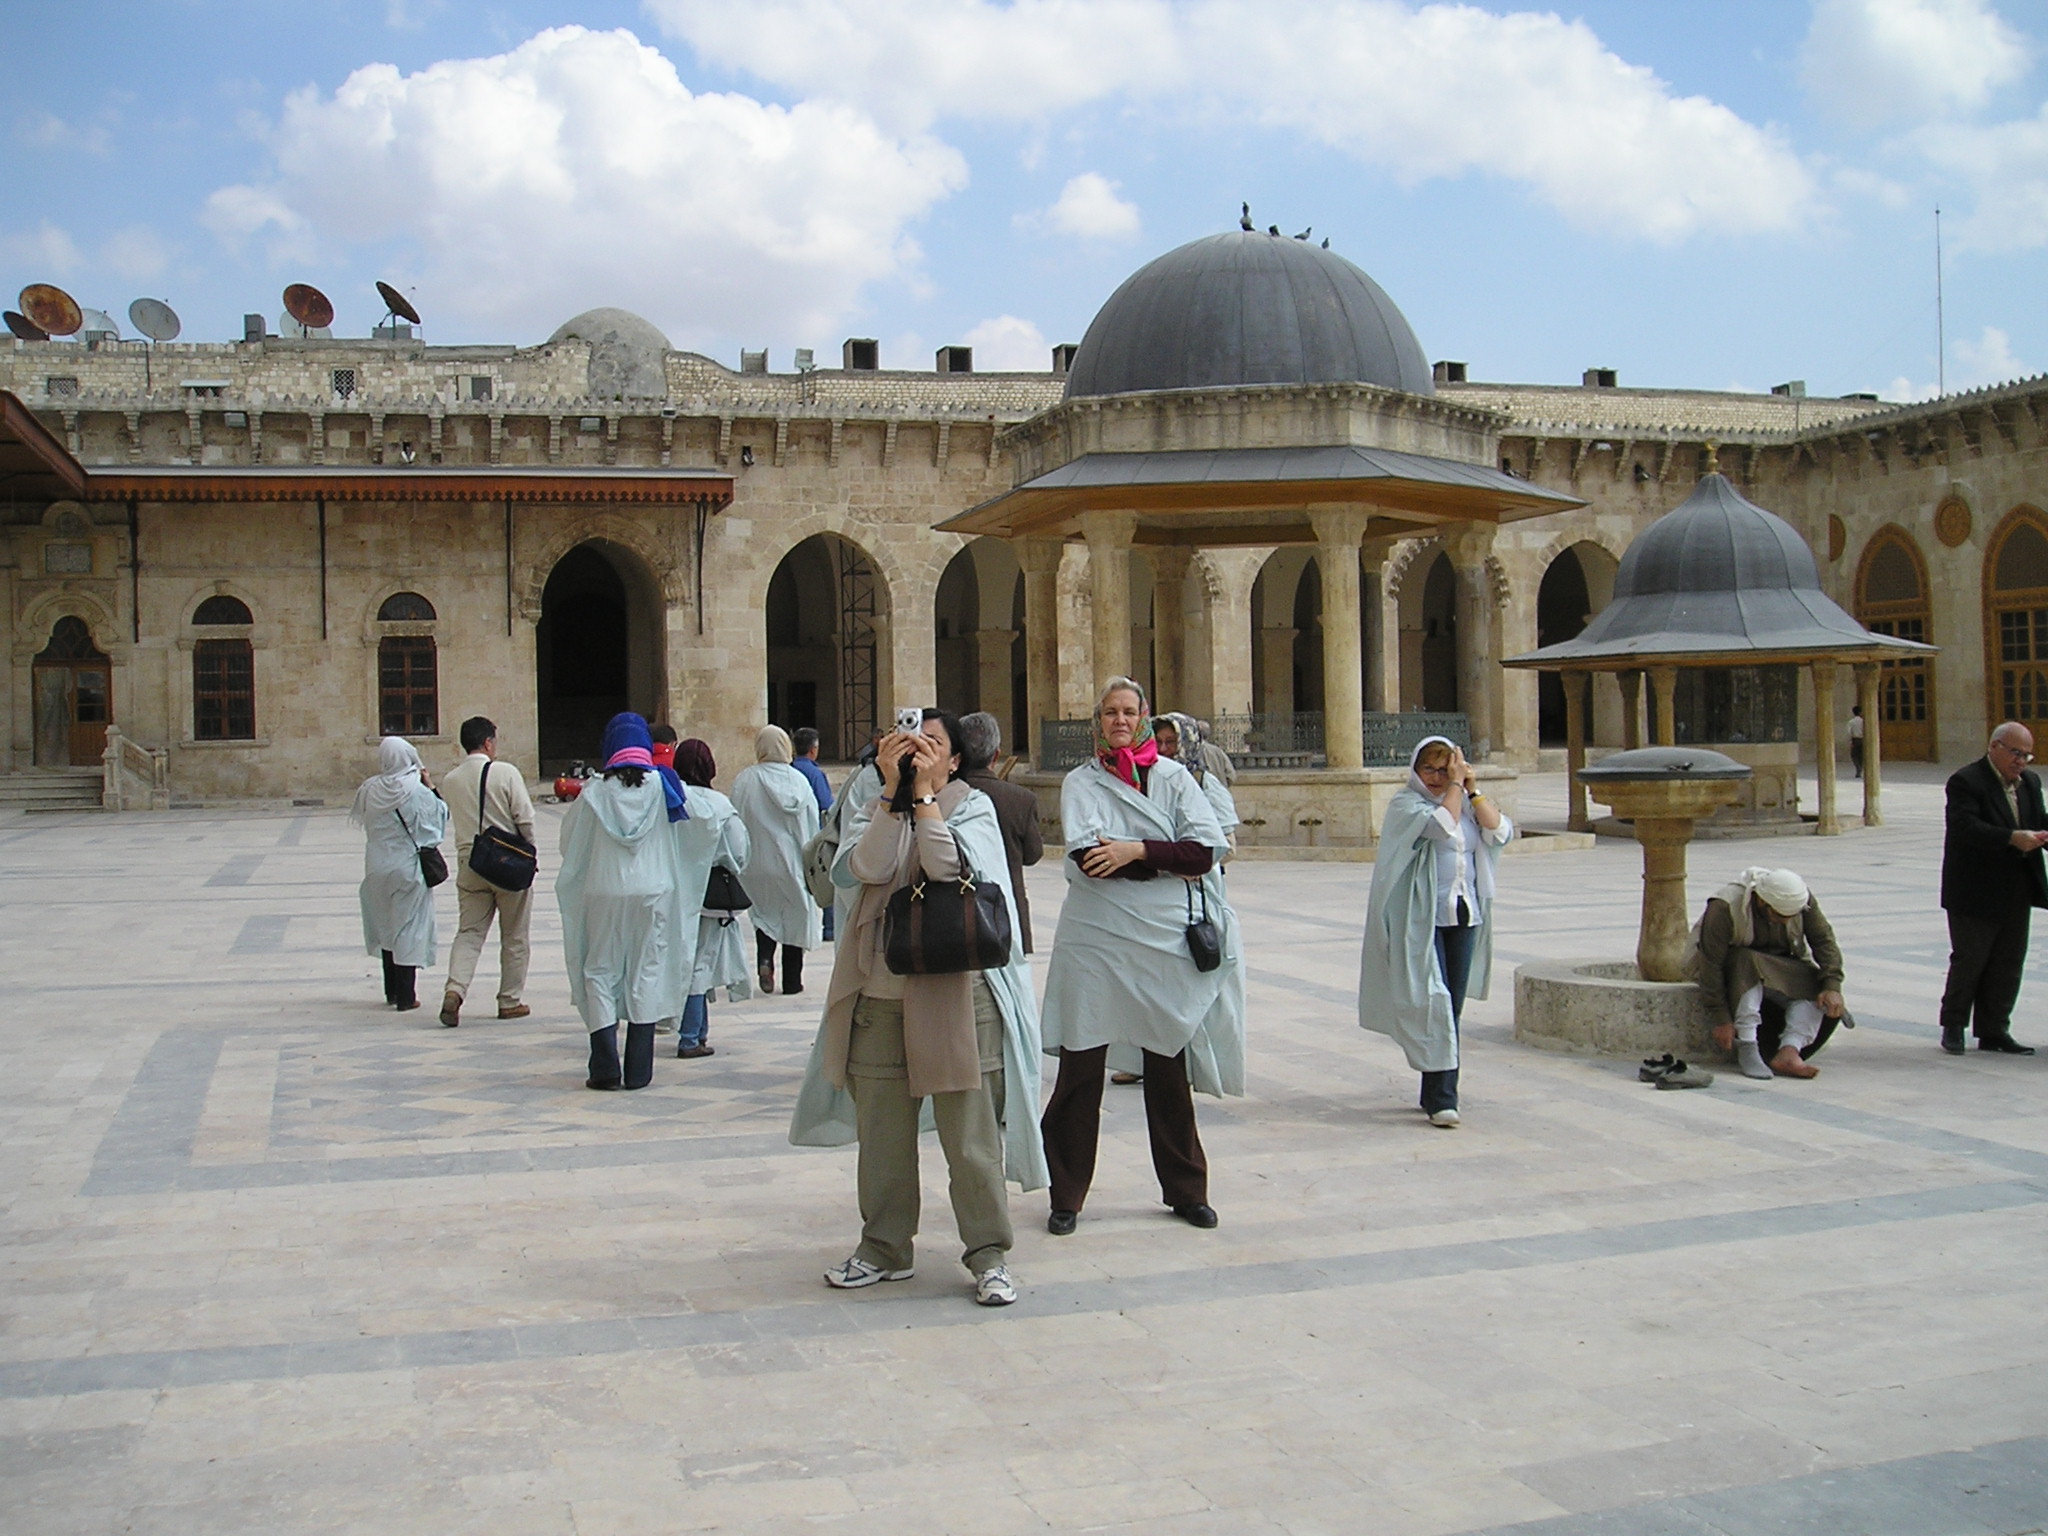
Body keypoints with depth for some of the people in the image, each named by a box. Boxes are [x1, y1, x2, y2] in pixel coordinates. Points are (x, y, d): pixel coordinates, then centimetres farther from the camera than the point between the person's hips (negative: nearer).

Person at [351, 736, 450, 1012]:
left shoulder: (370, 790, -4)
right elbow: (439, 815, -5)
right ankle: (405, 996, 2)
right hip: (409, 867, -4)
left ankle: (391, 991, 25)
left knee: (386, 927, 17)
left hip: (378, 867, 5)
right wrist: (430, 786, 3)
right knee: (409, 928, 2)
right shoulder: (416, 791, -16)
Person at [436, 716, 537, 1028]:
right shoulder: (506, 773, -11)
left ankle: (454, 990, -14)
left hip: (469, 864, 3)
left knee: (469, 932, 7)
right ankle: (510, 1001, 15)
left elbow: (449, 819, 8)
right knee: (514, 937, 9)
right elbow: (525, 819, -12)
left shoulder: (450, 780, 1)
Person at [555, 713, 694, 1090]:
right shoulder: (663, 786, -4)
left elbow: (570, 842, 5)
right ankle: (638, 1070, 5)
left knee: (600, 974, 8)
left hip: (604, 893, 0)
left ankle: (605, 1068, 1)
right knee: (647, 975, 6)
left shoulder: (594, 791, -3)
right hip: (654, 893, 0)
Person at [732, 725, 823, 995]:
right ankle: (792, 981, 12)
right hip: (792, 861, 0)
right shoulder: (799, 780, -4)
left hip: (759, 861, 0)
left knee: (764, 913, 15)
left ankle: (764, 959, -9)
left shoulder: (744, 780, -8)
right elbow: (812, 823, 0)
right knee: (794, 917, 9)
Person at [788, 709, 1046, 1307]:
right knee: (881, 1130, 9)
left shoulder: (973, 805, 4)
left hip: (955, 989, -3)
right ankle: (885, 1249, 24)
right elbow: (866, 867, -10)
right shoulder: (877, 807, 12)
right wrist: (893, 789, -12)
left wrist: (925, 793, -12)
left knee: (971, 1132, -2)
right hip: (880, 989, 4)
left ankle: (988, 1256, 8)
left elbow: (947, 866, -16)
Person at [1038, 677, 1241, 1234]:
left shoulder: (1174, 778, 8)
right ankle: (1066, 1196, 11)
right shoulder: (1080, 782, 5)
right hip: (1095, 938, -1)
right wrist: (1168, 860, -12)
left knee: (1169, 1067, 9)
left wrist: (1137, 850, -16)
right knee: (1079, 1068, 0)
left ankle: (1185, 1189, 22)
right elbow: (1089, 857, -12)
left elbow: (1206, 850, -6)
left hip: (1164, 938, 1)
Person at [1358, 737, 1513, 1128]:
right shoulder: (1407, 804, -3)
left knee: (1453, 1006, 8)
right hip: (1422, 917, -6)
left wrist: (1472, 790, -2)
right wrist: (1456, 787, -10)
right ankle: (1441, 1099, -13)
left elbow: (1500, 831, -1)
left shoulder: (1468, 803, 14)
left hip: (1464, 916, 6)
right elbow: (1442, 825, -21)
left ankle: (1434, 1094, 17)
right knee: (1433, 1004, -12)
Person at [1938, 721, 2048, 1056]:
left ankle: (1993, 1031, 17)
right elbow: (1966, 827, -25)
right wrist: (2013, 838, -33)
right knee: (1969, 960, 1)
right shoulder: (1966, 781, -13)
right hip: (1976, 892, -7)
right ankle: (1953, 1026, 16)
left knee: (2008, 964, 9)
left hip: (2017, 893, 7)